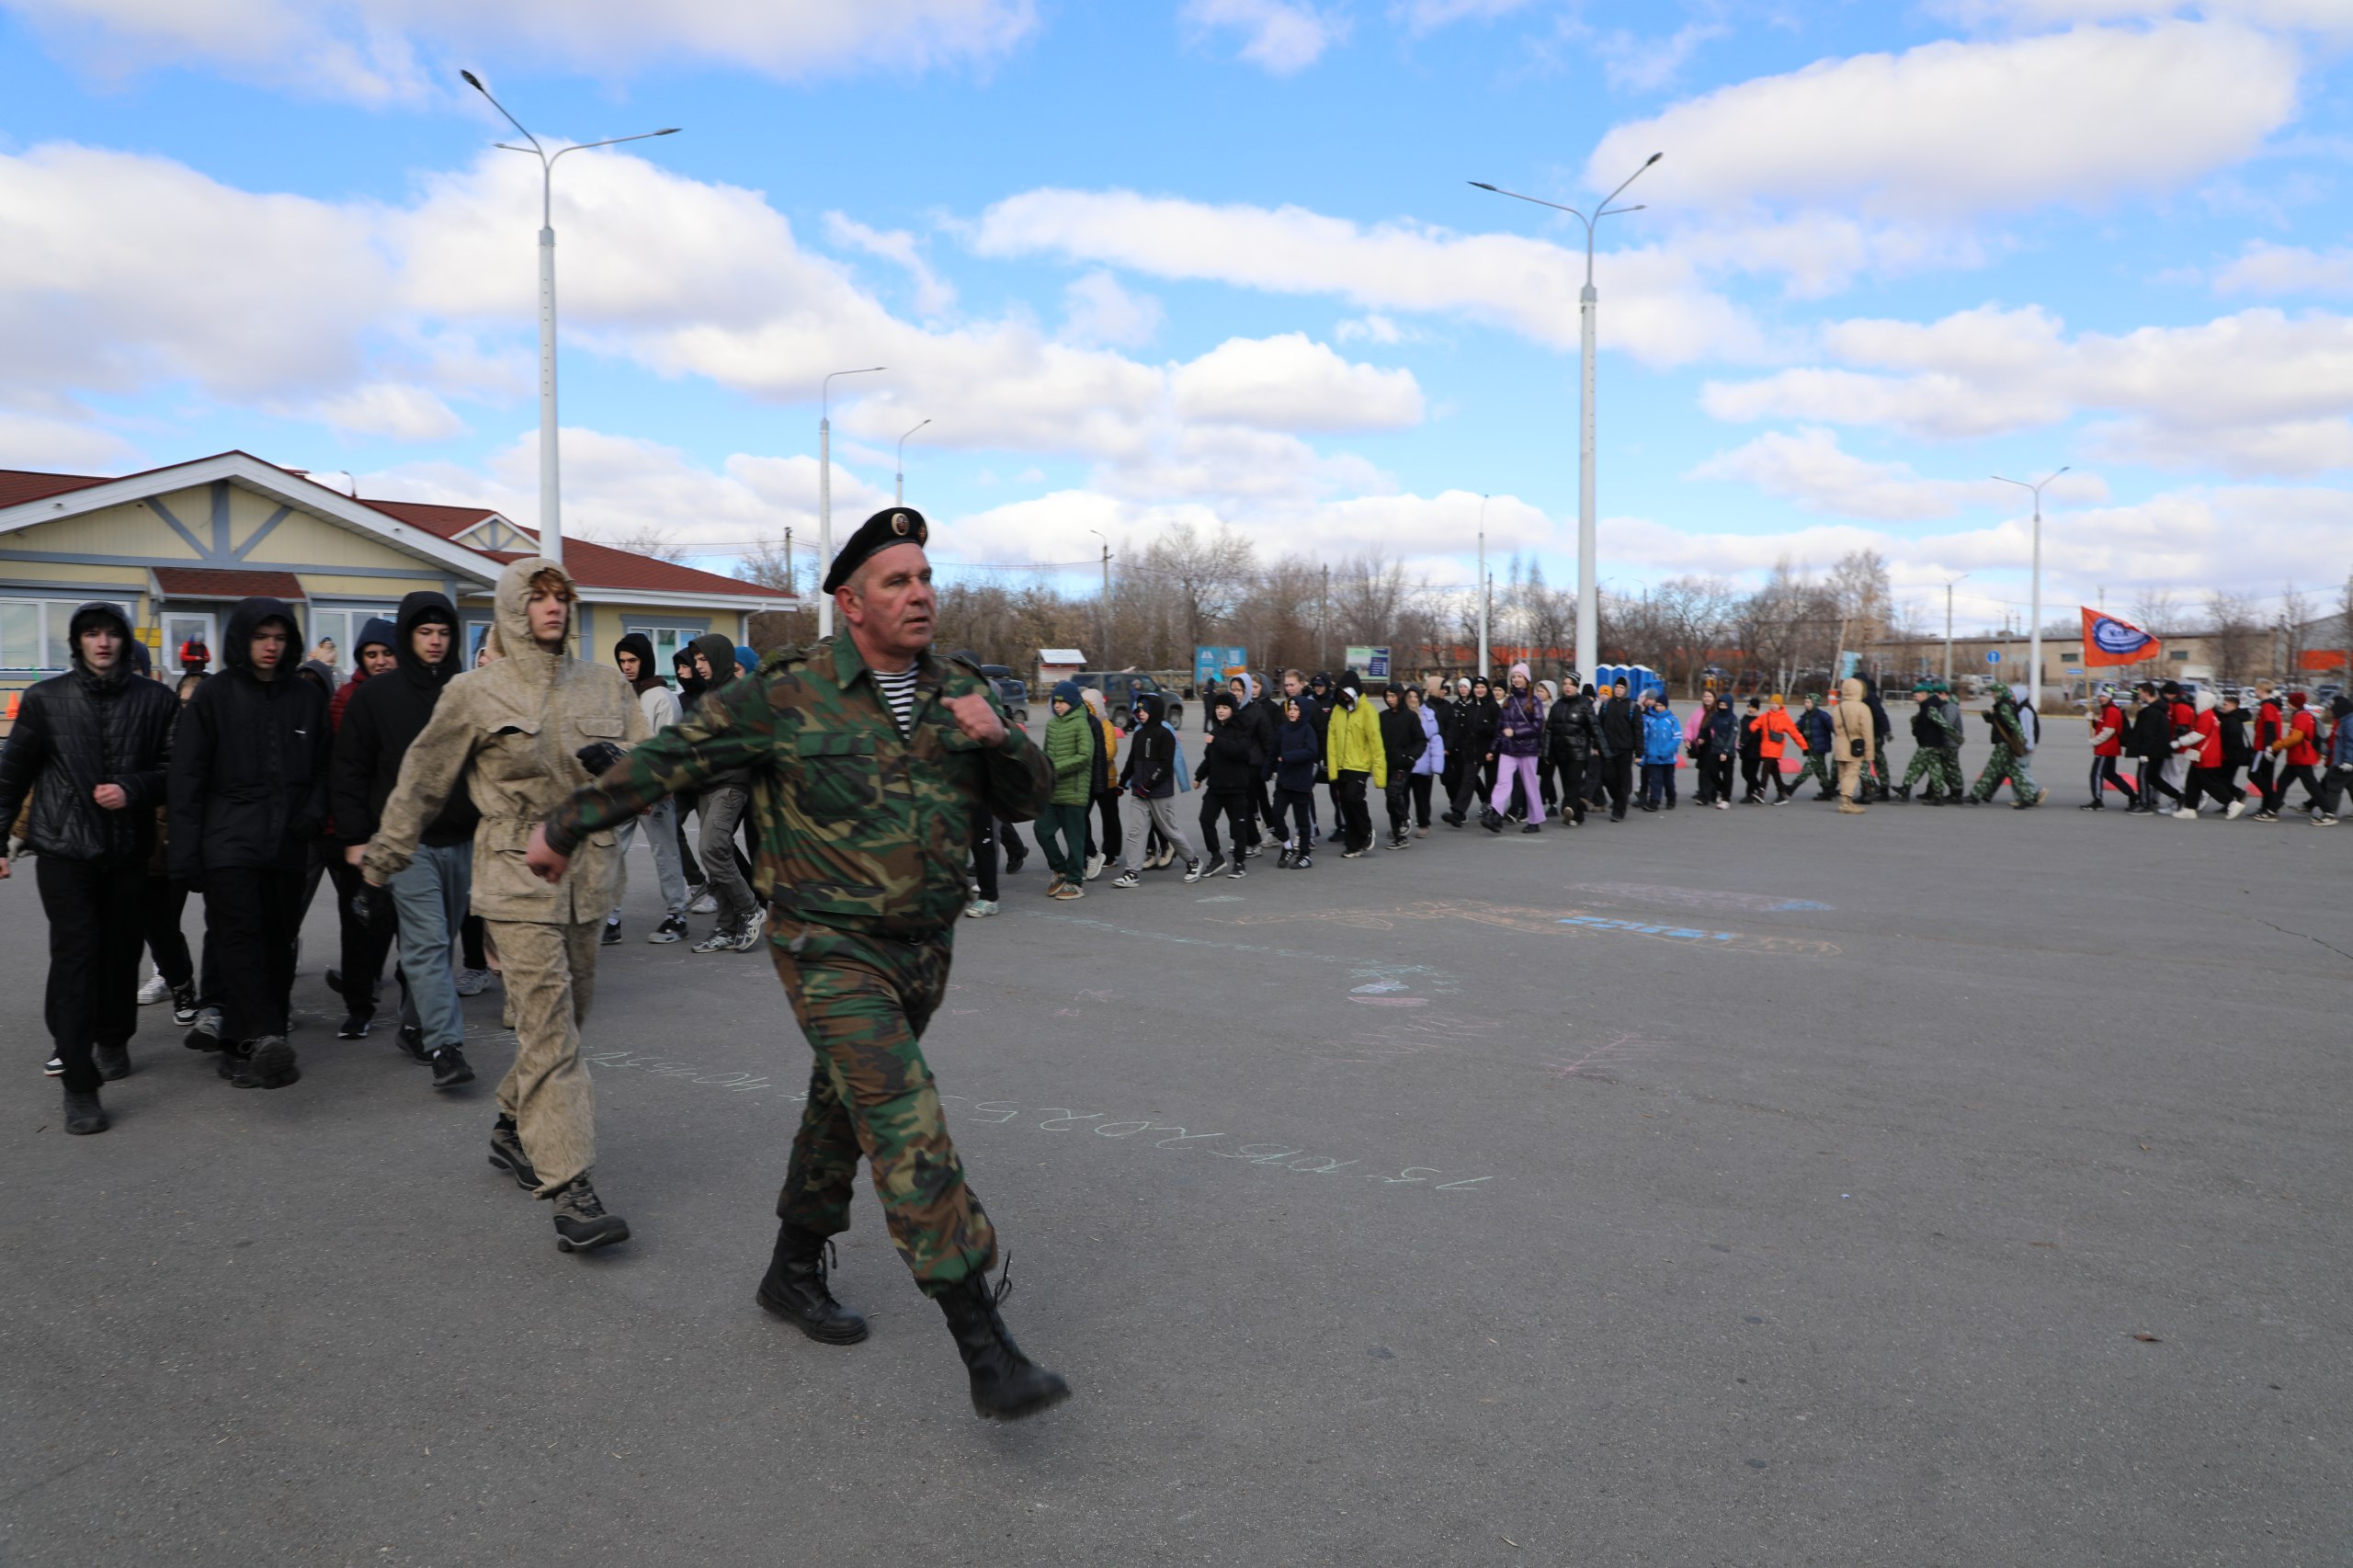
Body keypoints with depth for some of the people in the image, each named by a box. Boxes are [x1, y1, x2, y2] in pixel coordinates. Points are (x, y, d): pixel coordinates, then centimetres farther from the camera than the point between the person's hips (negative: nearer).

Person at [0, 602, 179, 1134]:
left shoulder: (155, 700, 2)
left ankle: (113, 1041, 34)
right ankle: (78, 1084, -3)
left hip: (129, 850, 1)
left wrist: (132, 790, -13)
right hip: (65, 849, -1)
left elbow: (173, 769, 5)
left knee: (122, 950, 8)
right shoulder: (46, 698, 2)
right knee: (75, 955, -7)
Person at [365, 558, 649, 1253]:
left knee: (564, 1022, 15)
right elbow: (422, 781, 8)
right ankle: (572, 1193, -10)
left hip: (589, 875, 5)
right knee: (549, 1033, -10)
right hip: (518, 878, -5)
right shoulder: (475, 692, -1)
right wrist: (382, 862, 15)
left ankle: (512, 1128, 40)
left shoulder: (606, 685, 9)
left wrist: (618, 763, -10)